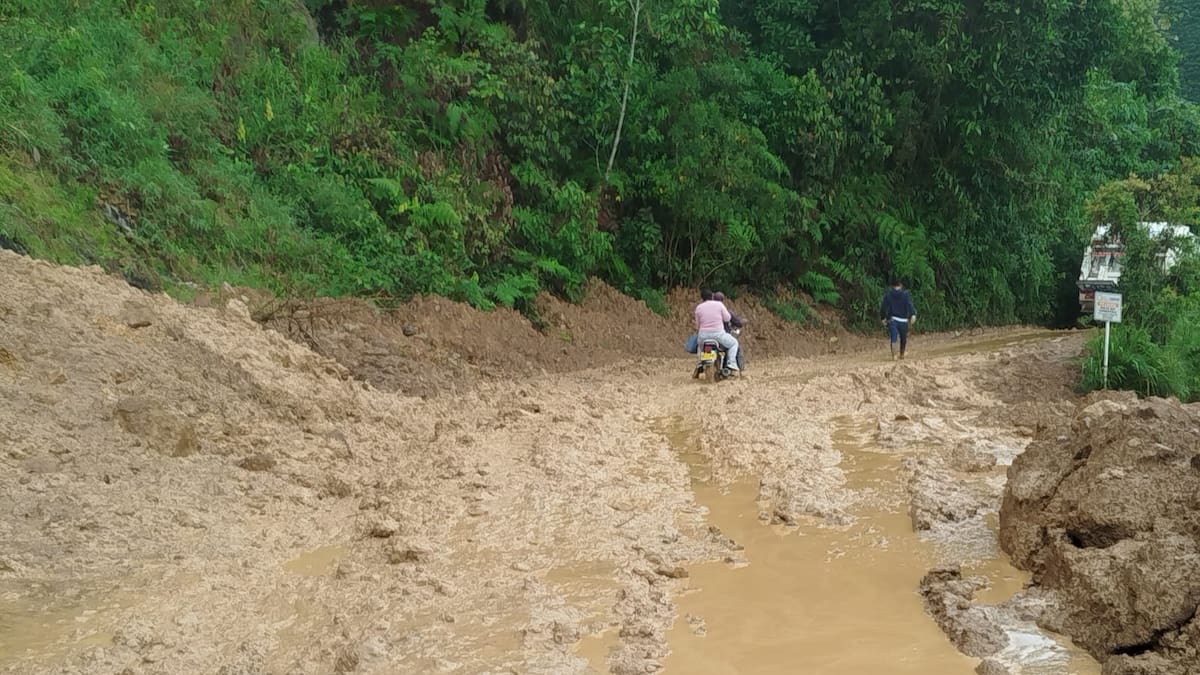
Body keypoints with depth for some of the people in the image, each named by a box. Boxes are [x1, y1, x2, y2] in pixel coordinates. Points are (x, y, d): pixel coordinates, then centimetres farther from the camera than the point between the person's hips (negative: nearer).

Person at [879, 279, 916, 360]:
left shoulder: (888, 295, 5)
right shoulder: (905, 294, 1)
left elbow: (883, 307, 5)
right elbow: (909, 305, -11)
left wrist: (883, 318, 14)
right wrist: (913, 315, -18)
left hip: (892, 319, 0)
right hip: (903, 320, 0)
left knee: (893, 339, -5)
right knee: (903, 338, 16)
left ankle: (893, 356, -19)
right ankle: (902, 355, 28)